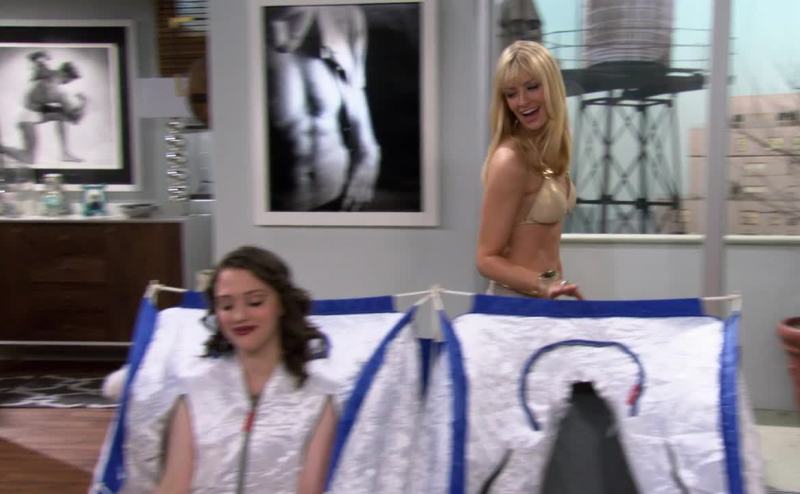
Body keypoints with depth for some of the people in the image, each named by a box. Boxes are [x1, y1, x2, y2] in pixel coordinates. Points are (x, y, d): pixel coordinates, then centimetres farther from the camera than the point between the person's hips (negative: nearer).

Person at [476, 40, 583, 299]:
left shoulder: (550, 149, 2)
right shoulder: (510, 160, -20)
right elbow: (487, 259, -19)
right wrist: (543, 286, -31)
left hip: (544, 300, 7)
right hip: (517, 302, -7)